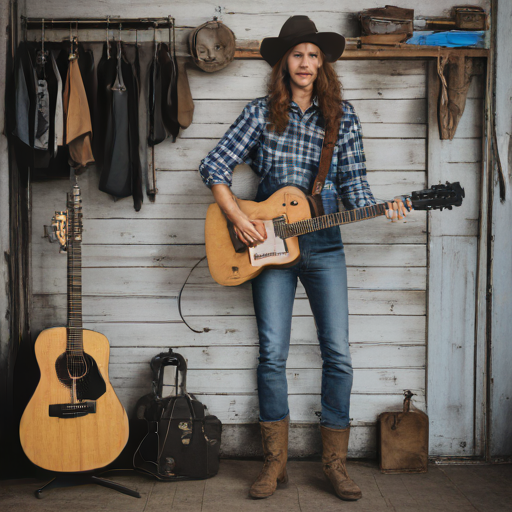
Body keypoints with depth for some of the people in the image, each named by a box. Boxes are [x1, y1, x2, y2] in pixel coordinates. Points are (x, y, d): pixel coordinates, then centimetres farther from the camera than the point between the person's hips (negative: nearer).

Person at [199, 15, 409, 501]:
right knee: (272, 355, 0)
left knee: (338, 355, 0)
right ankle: (275, 462, 15)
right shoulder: (262, 112, 0)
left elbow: (353, 183, 4)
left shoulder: (342, 116, 4)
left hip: (323, 244, 1)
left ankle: (335, 461, 15)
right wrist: (238, 218, -12)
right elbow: (213, 167, -2)